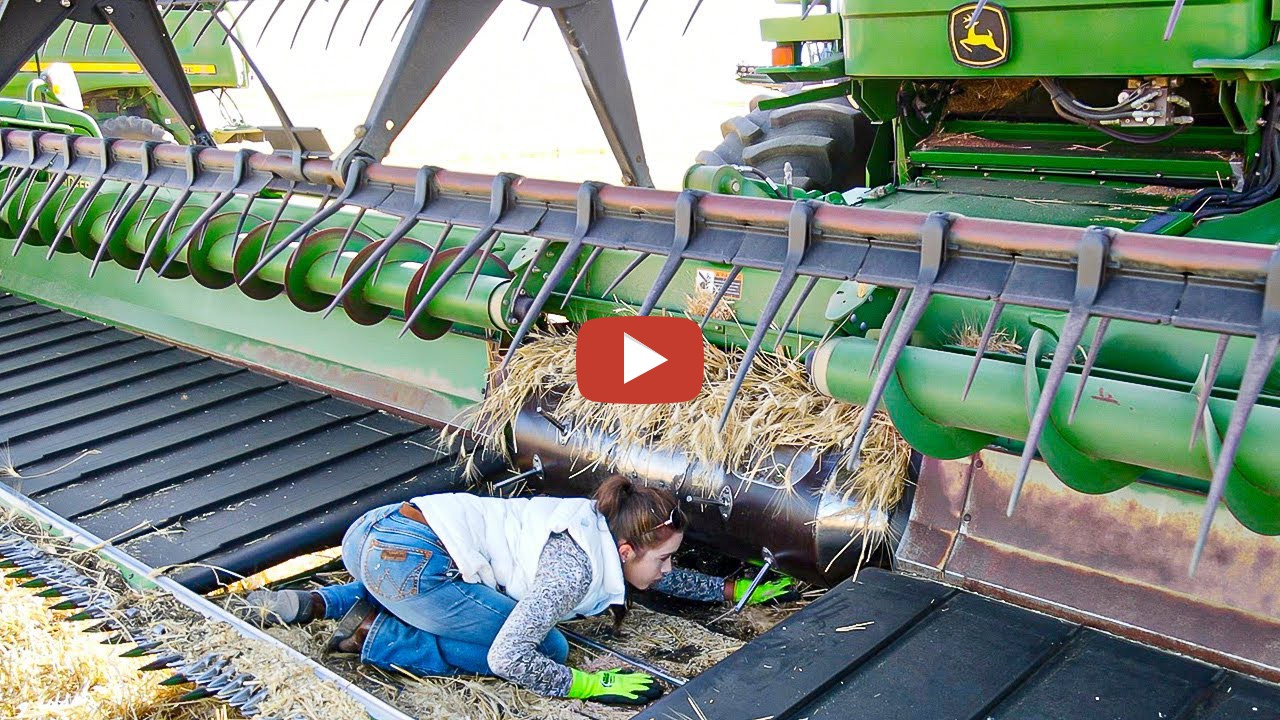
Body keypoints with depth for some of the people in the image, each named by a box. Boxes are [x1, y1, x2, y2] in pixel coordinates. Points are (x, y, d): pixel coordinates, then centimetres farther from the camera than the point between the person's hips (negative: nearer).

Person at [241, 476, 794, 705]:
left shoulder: (602, 526, 12)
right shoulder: (577, 567, -15)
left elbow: (665, 581, 31)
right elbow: (508, 659, -20)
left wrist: (739, 590, 31)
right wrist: (590, 687, -12)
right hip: (409, 556, -9)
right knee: (546, 651, -4)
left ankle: (311, 604, 18)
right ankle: (374, 635, -6)